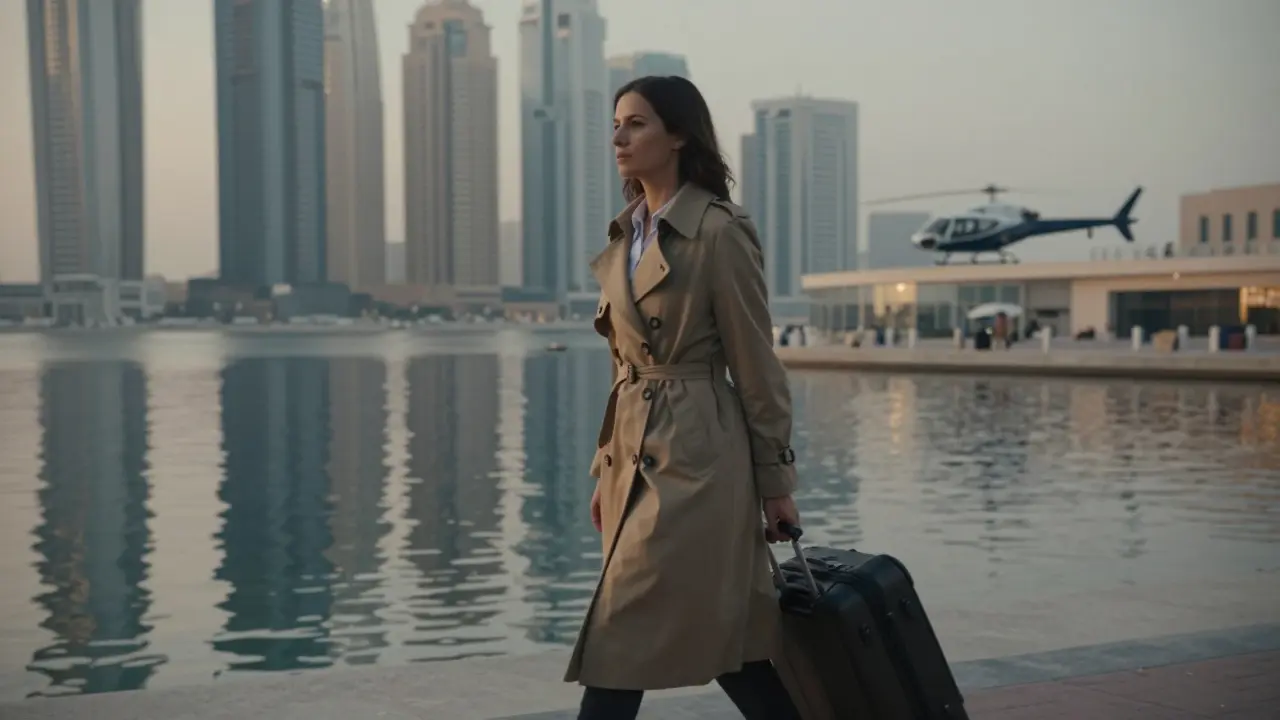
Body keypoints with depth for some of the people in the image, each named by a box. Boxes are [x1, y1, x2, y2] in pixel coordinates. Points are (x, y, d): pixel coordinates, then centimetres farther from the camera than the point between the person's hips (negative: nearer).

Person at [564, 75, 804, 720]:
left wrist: (775, 481, -6)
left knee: (622, 640, -7)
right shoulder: (625, 236, 13)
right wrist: (608, 471, 16)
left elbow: (757, 366, -8)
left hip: (694, 458, -8)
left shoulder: (719, 231, -10)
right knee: (716, 635, 13)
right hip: (636, 455, 8)